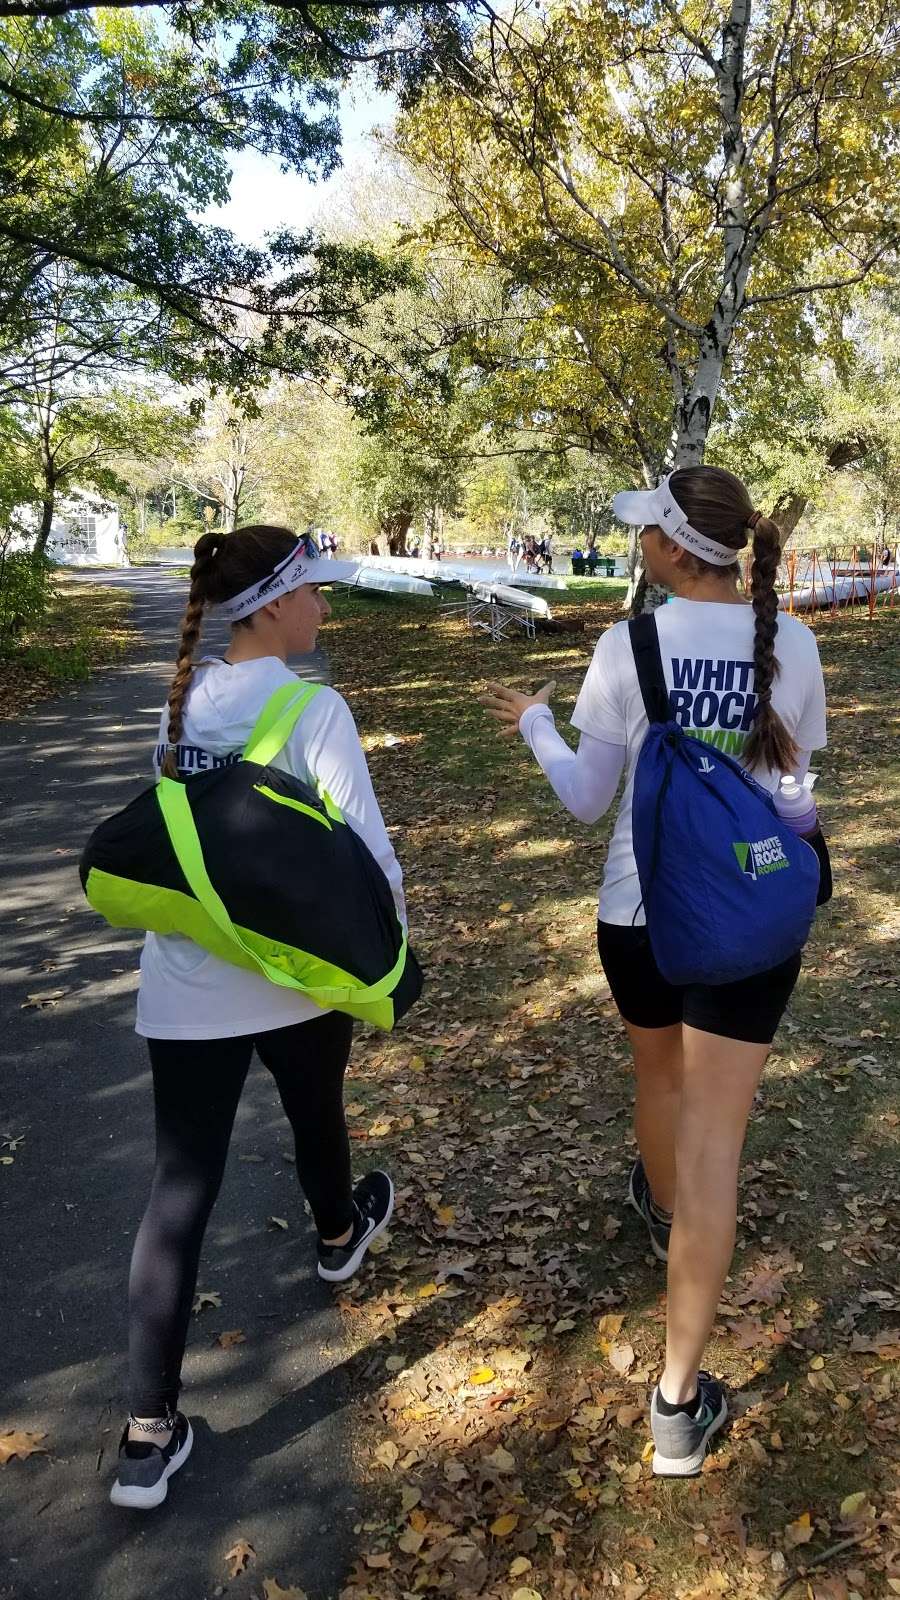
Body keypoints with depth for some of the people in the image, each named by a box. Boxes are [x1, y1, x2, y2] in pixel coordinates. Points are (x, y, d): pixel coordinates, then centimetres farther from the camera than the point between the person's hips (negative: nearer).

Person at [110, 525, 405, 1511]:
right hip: (295, 975, -3)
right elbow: (366, 849, -18)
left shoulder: (182, 700, 2)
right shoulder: (311, 709, -15)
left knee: (179, 1189, 6)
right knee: (315, 1115, 27)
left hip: (184, 983, 4)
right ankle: (339, 1234, 57)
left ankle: (148, 1430, 10)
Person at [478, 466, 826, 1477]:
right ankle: (679, 1398, 9)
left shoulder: (629, 645, -12)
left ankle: (663, 1207, 59)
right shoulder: (791, 642, -7)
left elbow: (586, 798, -4)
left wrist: (533, 724, 12)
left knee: (658, 1072, 29)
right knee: (715, 1146, 3)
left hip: (640, 909, 0)